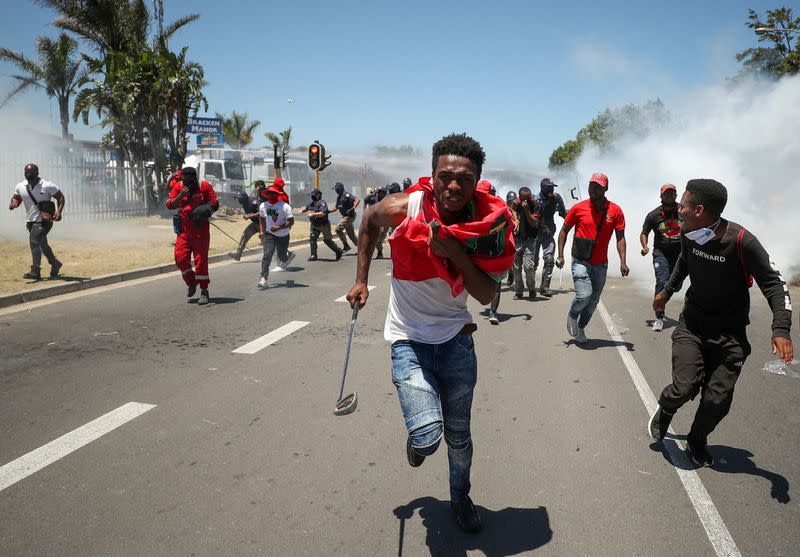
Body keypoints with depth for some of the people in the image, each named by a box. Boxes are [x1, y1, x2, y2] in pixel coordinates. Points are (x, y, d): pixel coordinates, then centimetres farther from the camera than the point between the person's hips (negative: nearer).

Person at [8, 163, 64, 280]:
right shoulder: (20, 187, 3)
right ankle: (55, 264, 41)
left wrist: (59, 211, -18)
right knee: (42, 244, 19)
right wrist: (13, 203, -7)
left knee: (34, 241, -22)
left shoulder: (48, 186, -11)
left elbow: (60, 197, -4)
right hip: (30, 221, 6)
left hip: (44, 221, -6)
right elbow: (16, 197, 17)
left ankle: (35, 271, -21)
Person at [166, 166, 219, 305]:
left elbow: (215, 203, -1)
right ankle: (191, 282, 21)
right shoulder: (178, 187, 6)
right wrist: (180, 196, -16)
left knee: (201, 259, -3)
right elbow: (169, 205, 0)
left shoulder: (204, 186, -2)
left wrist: (205, 213, -16)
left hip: (201, 228, -3)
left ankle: (204, 291, 5)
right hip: (184, 228, 3)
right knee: (180, 257, -5)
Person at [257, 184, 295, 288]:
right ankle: (264, 279, -12)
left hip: (283, 236, -2)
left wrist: (279, 227, -30)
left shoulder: (285, 206, -17)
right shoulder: (263, 206, -2)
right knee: (267, 255, -14)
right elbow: (261, 218, 17)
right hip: (269, 234, 2)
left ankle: (288, 256, 50)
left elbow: (291, 222, -19)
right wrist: (261, 231, 8)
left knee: (281, 256, 11)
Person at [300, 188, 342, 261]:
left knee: (327, 240, 4)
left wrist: (313, 214, -40)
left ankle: (338, 251, 25)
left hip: (324, 225, -7)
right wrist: (302, 210, -6)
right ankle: (313, 255, 5)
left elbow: (323, 213, -34)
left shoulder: (322, 203, -22)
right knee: (312, 238, -4)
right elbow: (306, 207, 17)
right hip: (314, 225, 7)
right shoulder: (311, 202, 1)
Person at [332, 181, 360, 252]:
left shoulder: (347, 195, -15)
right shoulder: (339, 197, 13)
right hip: (345, 216, 10)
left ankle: (346, 245, -7)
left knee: (338, 229, -15)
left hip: (350, 216, -10)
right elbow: (336, 207, 26)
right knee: (351, 234, 12)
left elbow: (358, 200, -25)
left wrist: (353, 208, -35)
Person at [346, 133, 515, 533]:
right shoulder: (406, 209, -19)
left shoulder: (488, 225, -13)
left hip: (455, 338, 3)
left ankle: (460, 498, 45)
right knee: (427, 434, -19)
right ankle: (417, 440, 20)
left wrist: (457, 253, -27)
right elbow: (370, 220, 4)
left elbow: (486, 295, -12)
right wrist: (361, 280, 3)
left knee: (458, 432, 17)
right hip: (409, 339, -2)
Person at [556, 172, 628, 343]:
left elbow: (620, 238, 0)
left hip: (600, 264, 3)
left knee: (593, 301, 11)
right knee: (584, 295, -18)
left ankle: (580, 327, 33)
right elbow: (564, 230, 6)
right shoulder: (578, 208, -3)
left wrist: (622, 262, -10)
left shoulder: (615, 210, -1)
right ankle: (572, 315, 13)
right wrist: (560, 256, -1)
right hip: (580, 262, -2)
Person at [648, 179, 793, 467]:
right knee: (685, 387, -12)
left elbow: (774, 283, -17)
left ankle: (697, 441, 26)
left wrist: (781, 330, -29)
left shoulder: (742, 241, -23)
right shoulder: (689, 234, -8)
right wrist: (667, 291, 28)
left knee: (718, 400, -1)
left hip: (730, 333, -2)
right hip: (692, 324, 2)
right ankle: (664, 411, 21)